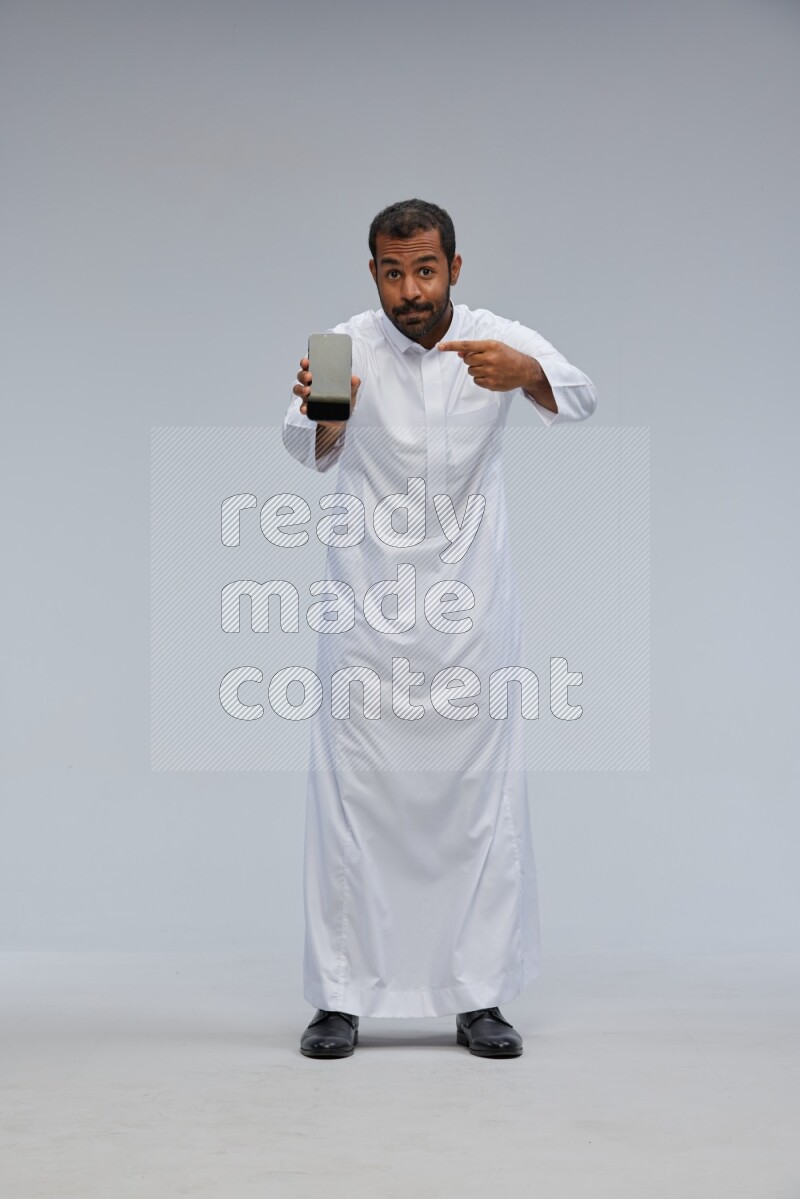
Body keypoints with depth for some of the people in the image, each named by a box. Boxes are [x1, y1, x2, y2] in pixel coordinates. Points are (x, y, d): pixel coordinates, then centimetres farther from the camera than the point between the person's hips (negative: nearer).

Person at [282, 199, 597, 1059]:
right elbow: (308, 454, -22)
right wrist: (319, 416, -46)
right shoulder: (348, 345, -6)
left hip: (472, 605, 1)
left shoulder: (499, 341, -5)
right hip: (367, 604, 0)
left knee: (483, 797, 3)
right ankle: (340, 997, 11)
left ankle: (477, 998, 14)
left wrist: (527, 375, -47)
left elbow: (579, 400, -24)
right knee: (350, 796, 0)